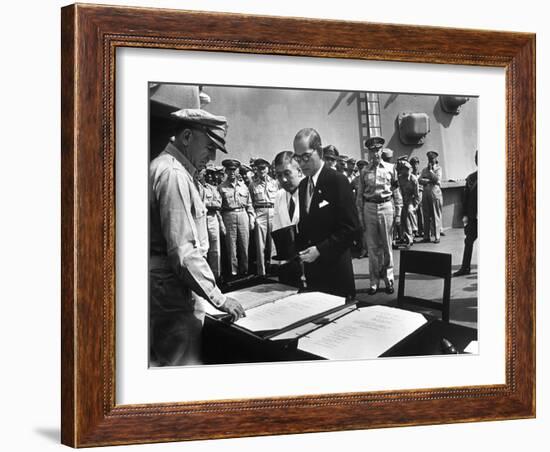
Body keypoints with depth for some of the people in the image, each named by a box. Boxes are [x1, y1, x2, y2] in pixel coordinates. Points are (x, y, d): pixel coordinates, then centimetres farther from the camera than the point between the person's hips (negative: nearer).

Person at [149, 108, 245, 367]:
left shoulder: (167, 168, 16)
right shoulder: (173, 174, -16)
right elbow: (183, 250, -22)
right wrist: (218, 298, -18)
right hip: (172, 293, -11)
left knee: (162, 360, 15)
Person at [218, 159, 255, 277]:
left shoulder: (243, 186, 13)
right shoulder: (221, 187, 2)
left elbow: (249, 204, 15)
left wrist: (252, 219, 7)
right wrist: (220, 222, -7)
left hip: (243, 215, 3)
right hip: (229, 216, -3)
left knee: (244, 245, 4)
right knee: (231, 246, -1)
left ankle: (244, 270, 13)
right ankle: (233, 271, 4)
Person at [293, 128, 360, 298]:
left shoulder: (337, 181, -9)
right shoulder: (302, 185, 13)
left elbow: (350, 227, -14)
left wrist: (320, 250, -18)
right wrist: (300, 249, 1)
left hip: (335, 269, -6)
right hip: (311, 271, 6)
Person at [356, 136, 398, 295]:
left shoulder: (390, 168, 4)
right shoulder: (364, 172, 6)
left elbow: (397, 191, 11)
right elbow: (360, 195, 7)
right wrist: (360, 215, 2)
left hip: (386, 206, -1)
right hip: (369, 208, 1)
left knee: (387, 246, 4)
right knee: (372, 247, 4)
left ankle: (388, 279, 13)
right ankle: (374, 281, 11)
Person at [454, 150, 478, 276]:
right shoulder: (471, 178, 7)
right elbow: (465, 196, 9)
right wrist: (465, 214, 4)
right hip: (473, 215, 3)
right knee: (469, 241, 5)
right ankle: (465, 267, 10)